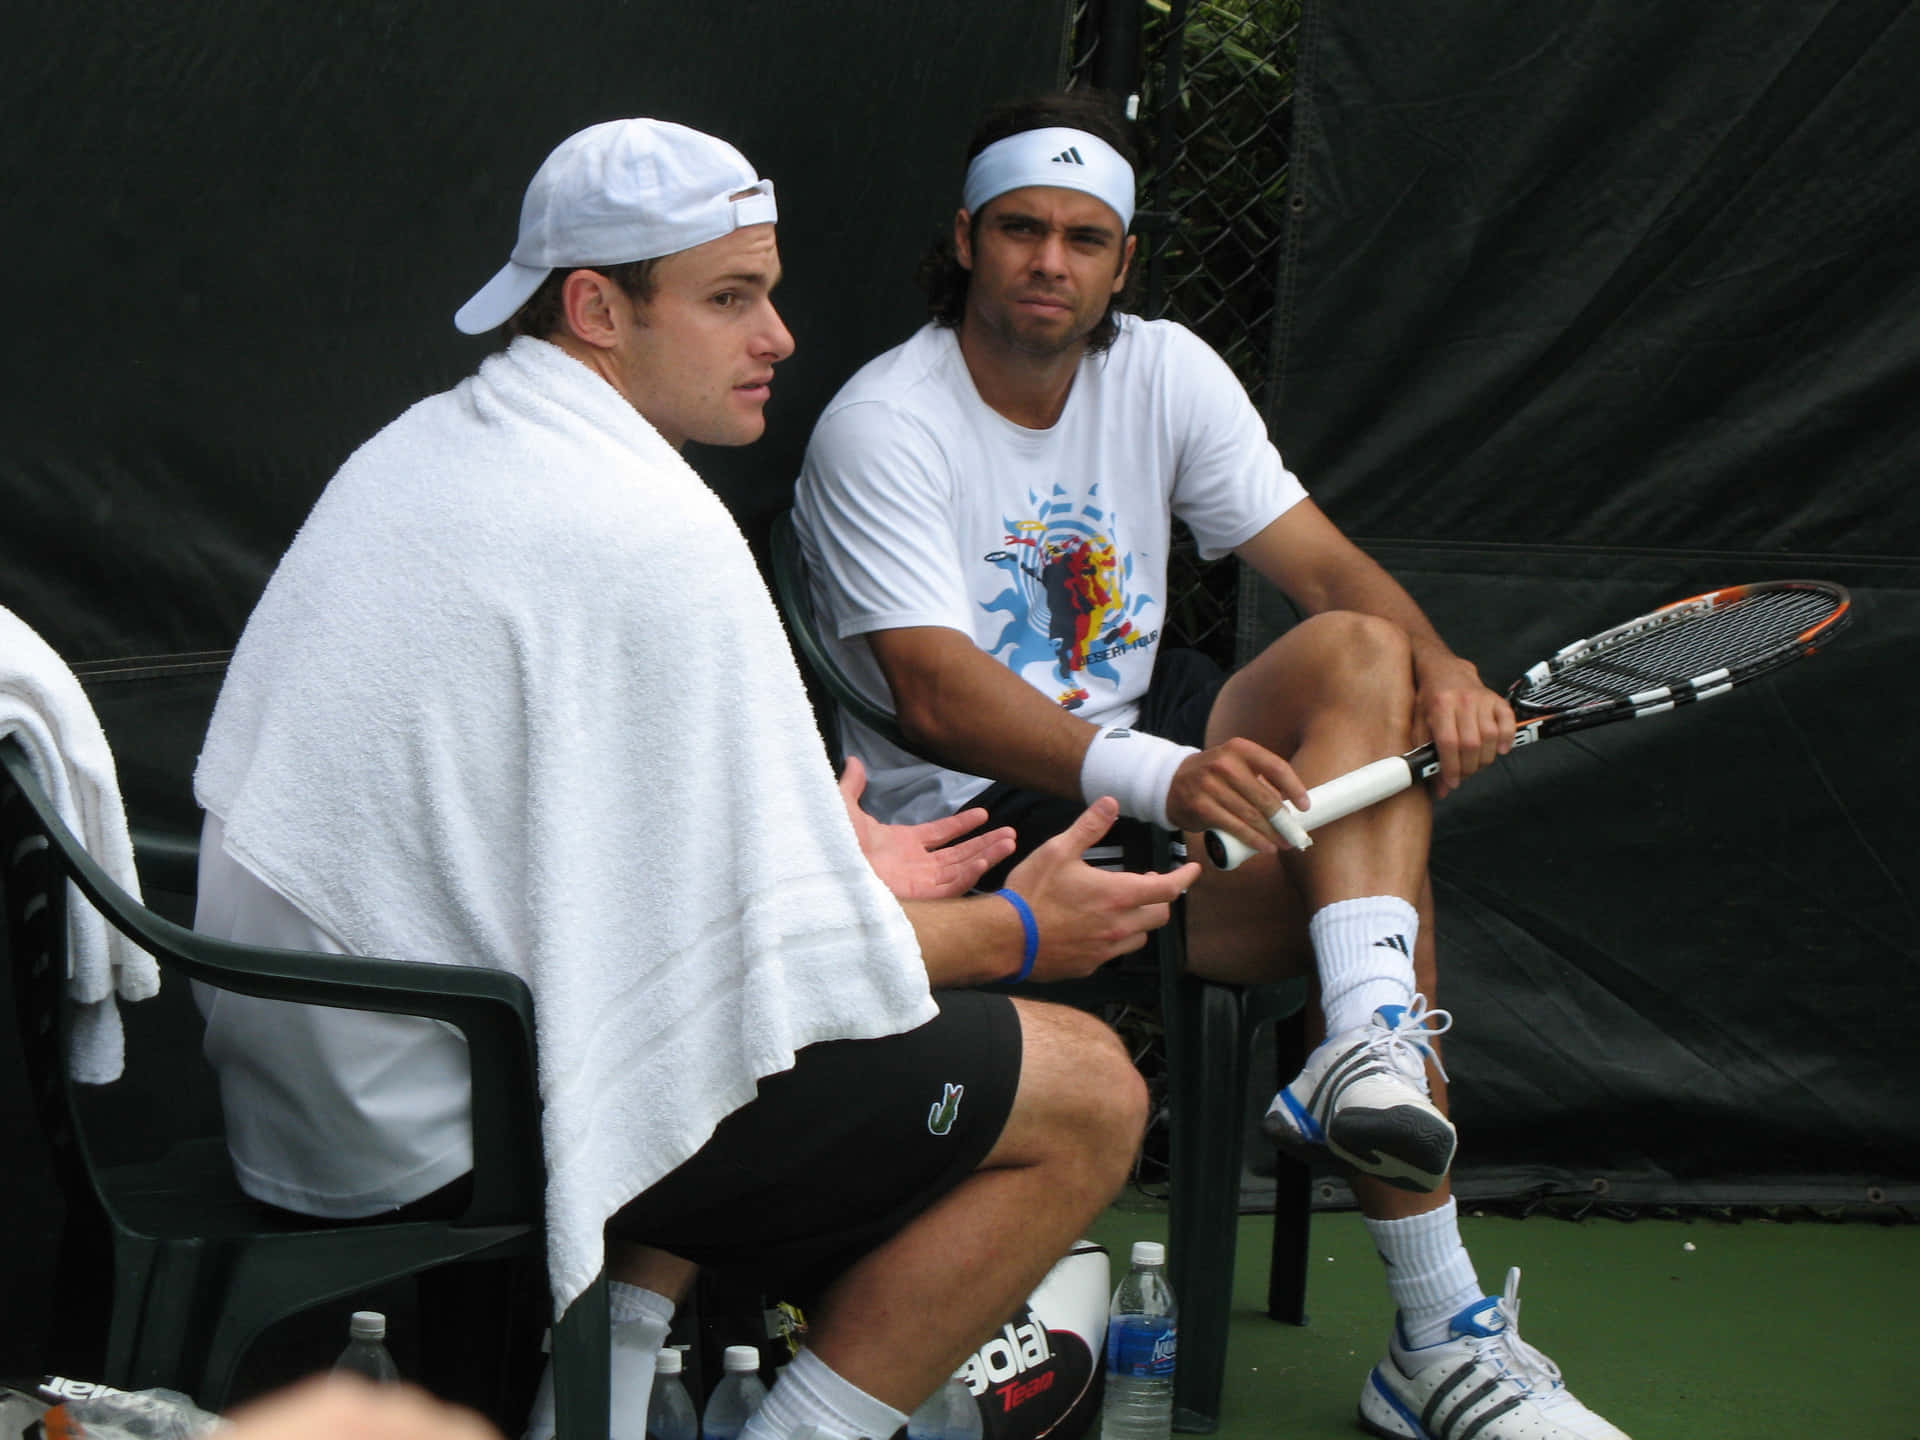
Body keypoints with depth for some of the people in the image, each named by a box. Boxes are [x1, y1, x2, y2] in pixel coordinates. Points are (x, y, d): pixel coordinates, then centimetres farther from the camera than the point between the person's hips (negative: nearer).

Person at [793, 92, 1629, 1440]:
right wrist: (1162, 779, -43)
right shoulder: (880, 429, -15)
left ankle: (1372, 1050, -39)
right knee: (1373, 880, -27)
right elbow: (939, 696, -27)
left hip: (1148, 745, 7)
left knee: (1361, 651, -24)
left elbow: (1331, 569, -1)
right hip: (978, 820, -6)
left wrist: (1441, 674, -25)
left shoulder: (1165, 370, 5)